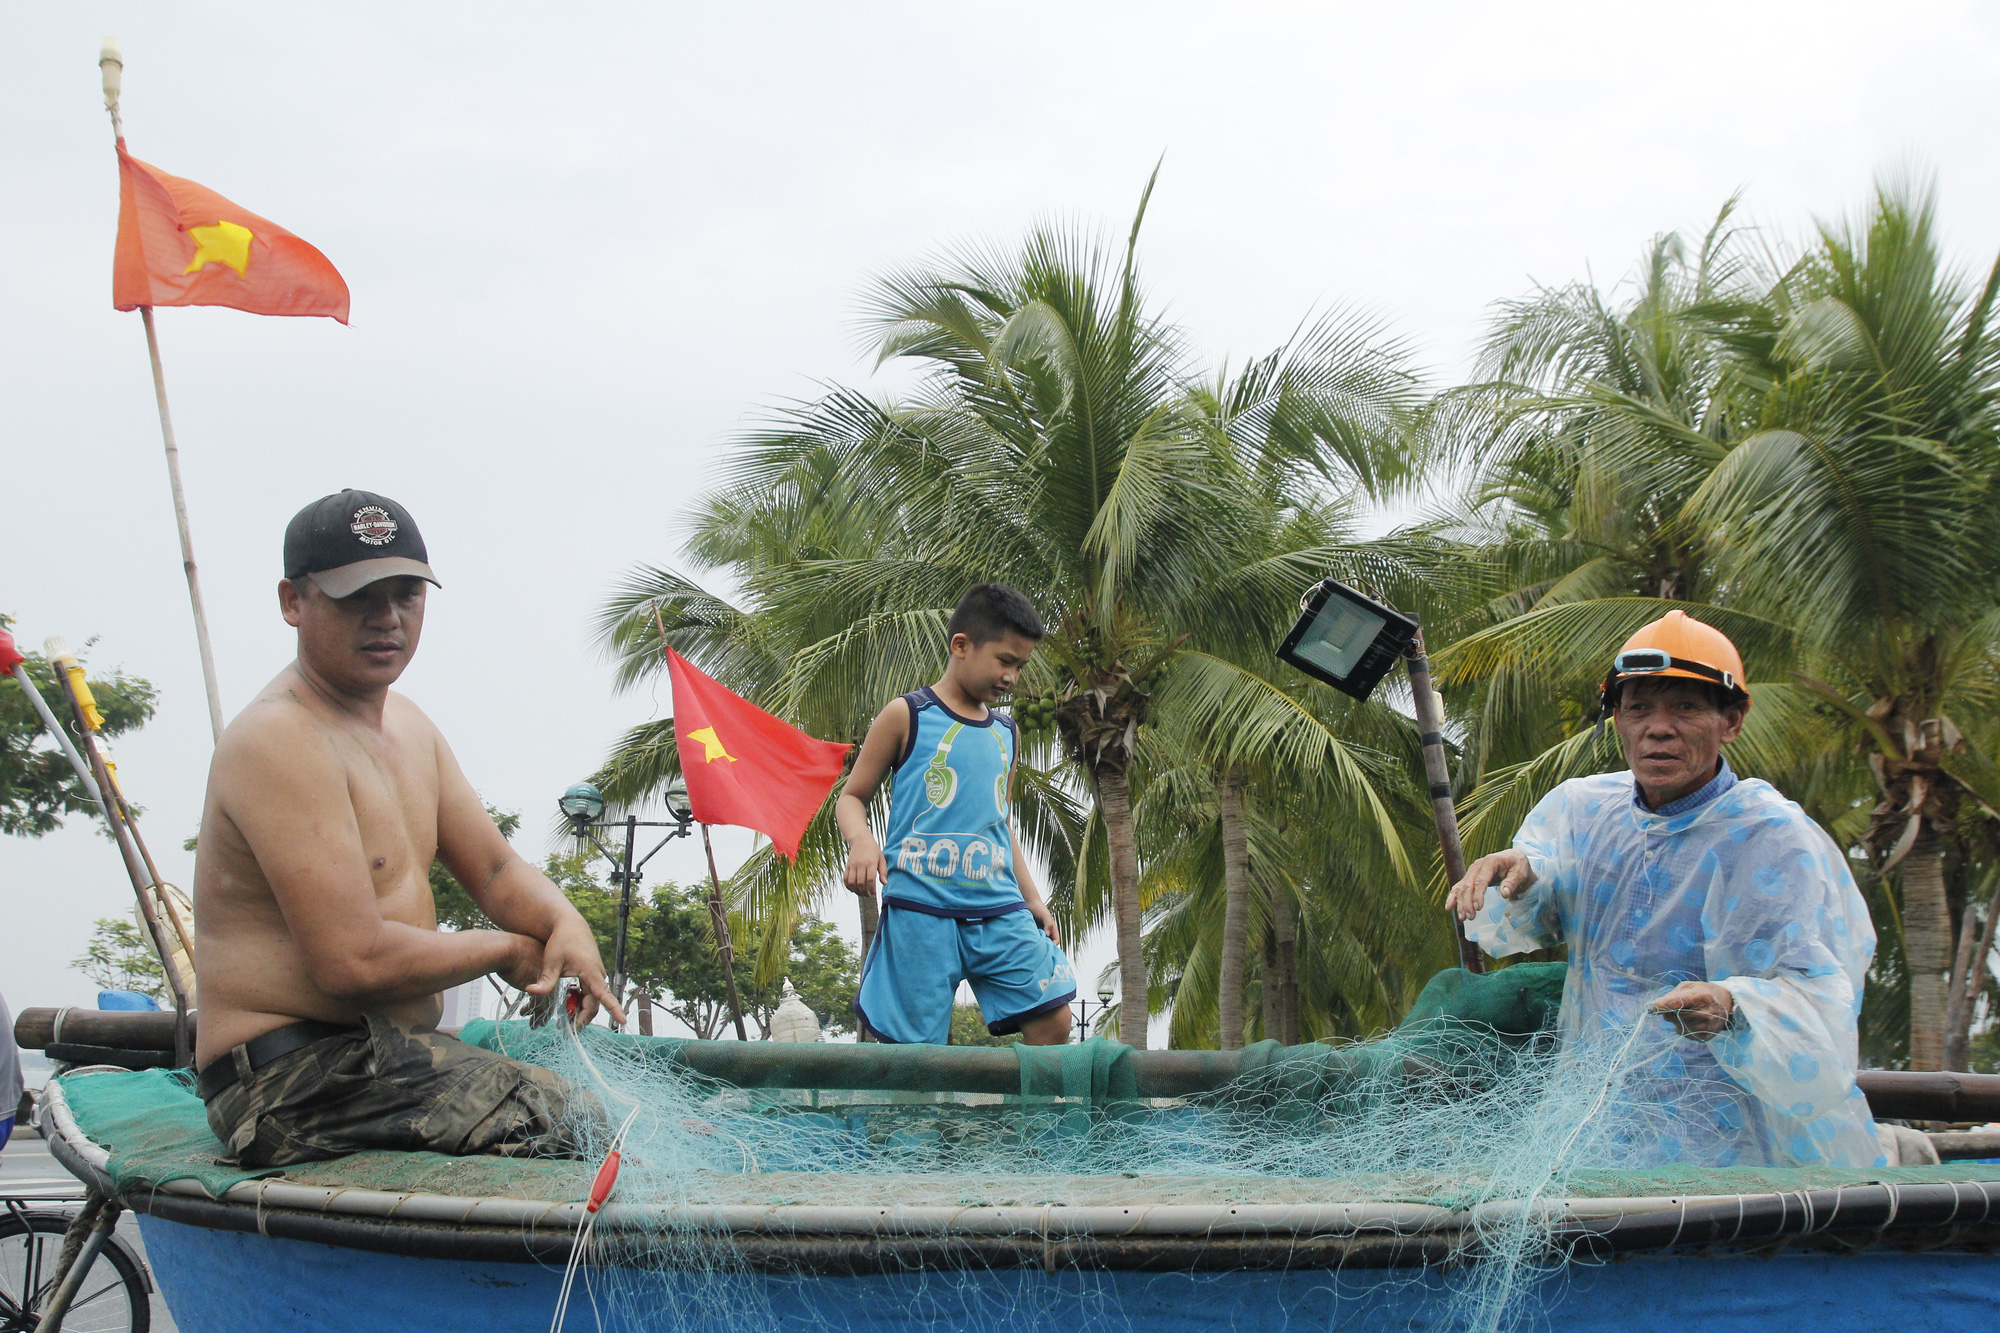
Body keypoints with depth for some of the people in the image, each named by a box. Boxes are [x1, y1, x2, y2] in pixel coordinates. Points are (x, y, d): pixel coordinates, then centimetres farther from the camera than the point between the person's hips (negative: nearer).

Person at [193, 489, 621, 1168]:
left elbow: (495, 869, 17)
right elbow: (354, 962, -24)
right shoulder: (281, 739, -18)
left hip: (389, 1055, 10)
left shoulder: (407, 725, 15)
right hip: (297, 1084, -10)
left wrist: (565, 925, -7)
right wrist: (506, 950, -9)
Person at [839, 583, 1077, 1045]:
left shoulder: (1006, 734, 19)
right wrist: (861, 841, -17)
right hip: (922, 908, -5)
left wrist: (1032, 898, 21)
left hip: (999, 909, 5)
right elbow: (852, 797, 5)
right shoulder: (906, 716, 2)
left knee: (1052, 1017, -7)